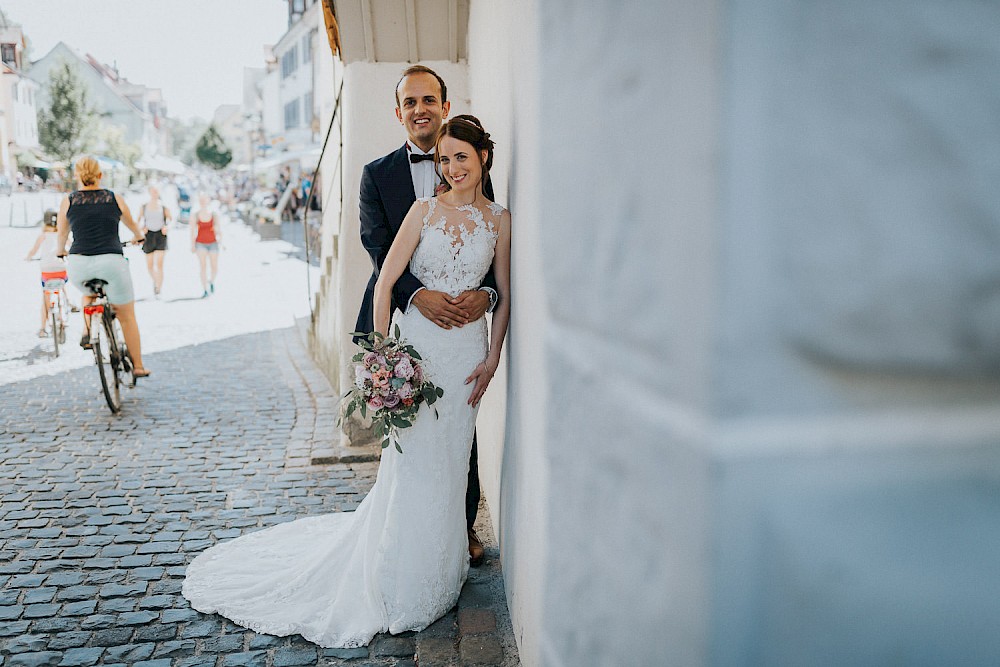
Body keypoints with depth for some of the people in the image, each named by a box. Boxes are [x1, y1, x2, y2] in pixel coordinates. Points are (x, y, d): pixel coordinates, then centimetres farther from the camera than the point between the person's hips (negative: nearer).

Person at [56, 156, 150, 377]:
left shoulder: (67, 201, 8)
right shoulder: (115, 199, 9)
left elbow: (62, 235, 21)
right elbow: (131, 223, 28)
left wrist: (61, 251, 43)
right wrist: (138, 236, 50)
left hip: (79, 264, 1)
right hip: (112, 261, -1)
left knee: (88, 292, 36)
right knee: (127, 316, 12)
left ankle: (87, 332, 16)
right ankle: (138, 366, 16)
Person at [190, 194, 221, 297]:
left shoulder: (213, 214, 1)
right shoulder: (195, 215, -1)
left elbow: (218, 229, 6)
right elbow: (192, 231, 1)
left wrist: (220, 238, -10)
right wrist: (192, 245, -2)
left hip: (213, 243, 1)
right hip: (200, 243, -1)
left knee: (215, 268, -1)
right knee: (203, 266, -12)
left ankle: (211, 281, 32)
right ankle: (205, 290, -8)